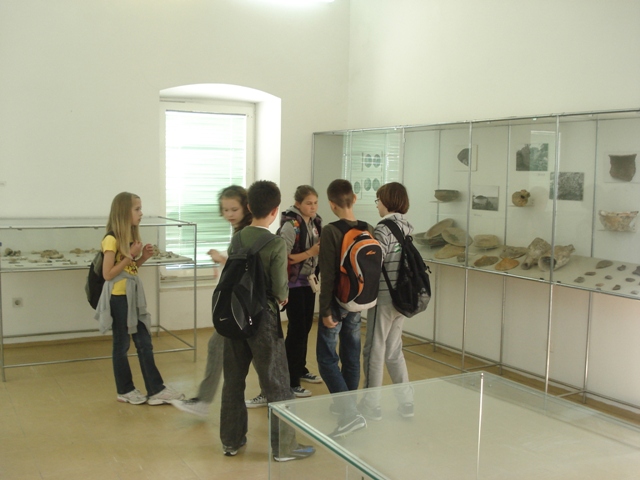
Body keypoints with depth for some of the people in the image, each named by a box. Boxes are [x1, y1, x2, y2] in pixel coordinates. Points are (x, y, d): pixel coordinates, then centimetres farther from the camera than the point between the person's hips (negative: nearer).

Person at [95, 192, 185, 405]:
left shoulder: (131, 236, 9)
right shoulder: (112, 240, -16)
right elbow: (108, 274, -18)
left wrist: (143, 257, -1)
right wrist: (130, 256, -20)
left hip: (133, 295, 8)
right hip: (118, 297, -8)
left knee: (144, 343, 9)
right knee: (122, 345, 5)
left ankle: (156, 389, 13)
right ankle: (125, 390, 19)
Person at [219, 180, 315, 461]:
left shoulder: (237, 239, 1)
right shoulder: (276, 244, -16)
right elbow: (280, 289, -17)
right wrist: (282, 298, 4)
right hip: (263, 319, -6)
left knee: (233, 381, 15)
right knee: (277, 385, 6)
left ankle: (231, 441, 27)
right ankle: (283, 447, 14)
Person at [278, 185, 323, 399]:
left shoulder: (315, 222, 6)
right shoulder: (291, 225, -18)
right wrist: (310, 252, -25)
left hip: (309, 281, 8)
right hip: (293, 284, -8)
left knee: (306, 327, 16)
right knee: (296, 329, -4)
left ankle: (300, 370, 32)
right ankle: (289, 381, 4)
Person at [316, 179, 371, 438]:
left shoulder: (331, 231, -17)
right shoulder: (368, 230, 0)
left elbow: (328, 275, -18)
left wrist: (326, 311, -14)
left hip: (337, 302, -6)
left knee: (327, 358, 0)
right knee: (351, 356, 16)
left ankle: (349, 413, -11)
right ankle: (347, 405, 29)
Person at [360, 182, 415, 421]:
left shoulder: (383, 228, -15)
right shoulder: (408, 227, 8)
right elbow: (402, 260, 10)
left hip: (384, 296, -8)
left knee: (375, 350, 4)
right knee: (393, 349, 18)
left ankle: (372, 405, 14)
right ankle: (406, 401, 22)